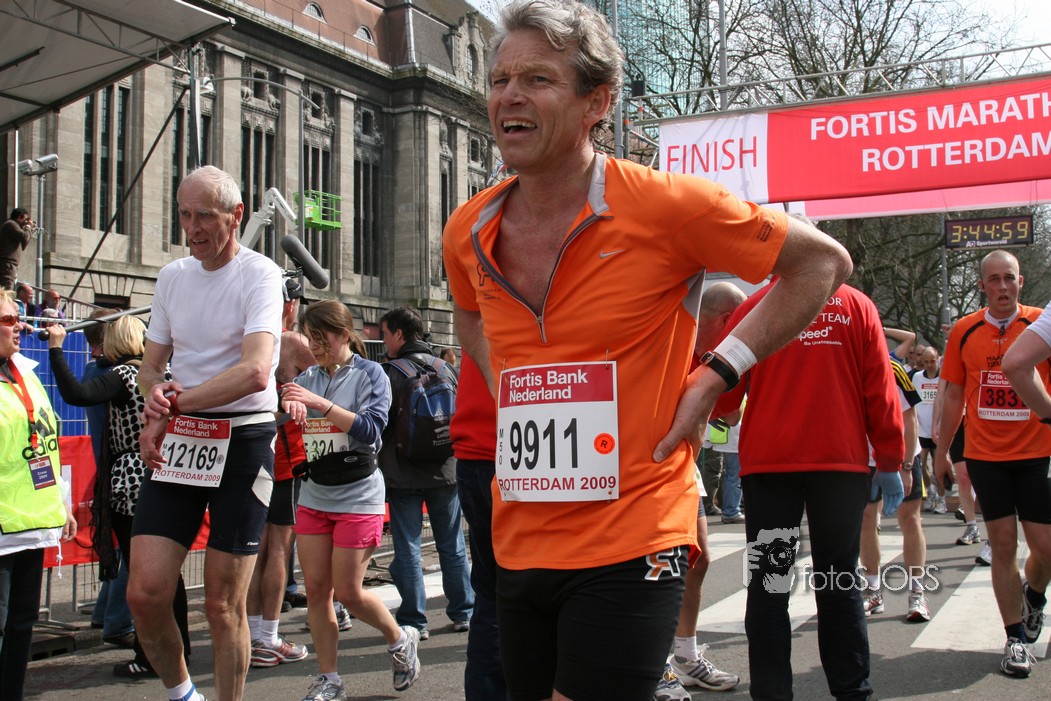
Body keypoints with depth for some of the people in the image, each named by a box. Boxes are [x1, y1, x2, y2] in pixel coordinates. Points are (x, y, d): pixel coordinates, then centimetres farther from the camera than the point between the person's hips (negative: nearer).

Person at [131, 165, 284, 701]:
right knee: (144, 592, -2)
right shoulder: (172, 275, 12)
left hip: (243, 440, -5)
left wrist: (174, 404, -16)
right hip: (175, 442, 5)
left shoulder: (259, 274, -9)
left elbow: (256, 372, -22)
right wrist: (154, 391, -7)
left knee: (223, 605, 1)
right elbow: (151, 364, 18)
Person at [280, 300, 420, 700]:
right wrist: (287, 402, -21)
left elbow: (371, 430, -17)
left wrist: (321, 403, -26)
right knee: (315, 589, 3)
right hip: (314, 497, 5)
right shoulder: (309, 378, 9)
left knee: (348, 592, -3)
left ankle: (401, 639, 24)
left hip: (358, 498, -5)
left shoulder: (370, 374, -5)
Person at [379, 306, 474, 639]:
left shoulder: (389, 373, -11)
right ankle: (463, 613, 19)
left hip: (404, 475, -4)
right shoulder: (446, 369, 5)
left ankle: (414, 621, 4)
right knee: (452, 546, 13)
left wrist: (379, 469, 4)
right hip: (446, 472, 5)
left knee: (407, 549, 2)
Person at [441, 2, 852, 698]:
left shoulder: (663, 205, -11)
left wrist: (717, 374, -7)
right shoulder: (467, 232, 4)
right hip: (519, 547, 6)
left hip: (630, 547, -6)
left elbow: (823, 262, -2)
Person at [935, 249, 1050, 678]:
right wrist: (942, 450, 10)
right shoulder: (965, 331, 3)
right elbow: (954, 395, 9)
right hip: (984, 454, 1)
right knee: (1003, 546, 3)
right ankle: (1016, 638, 13)